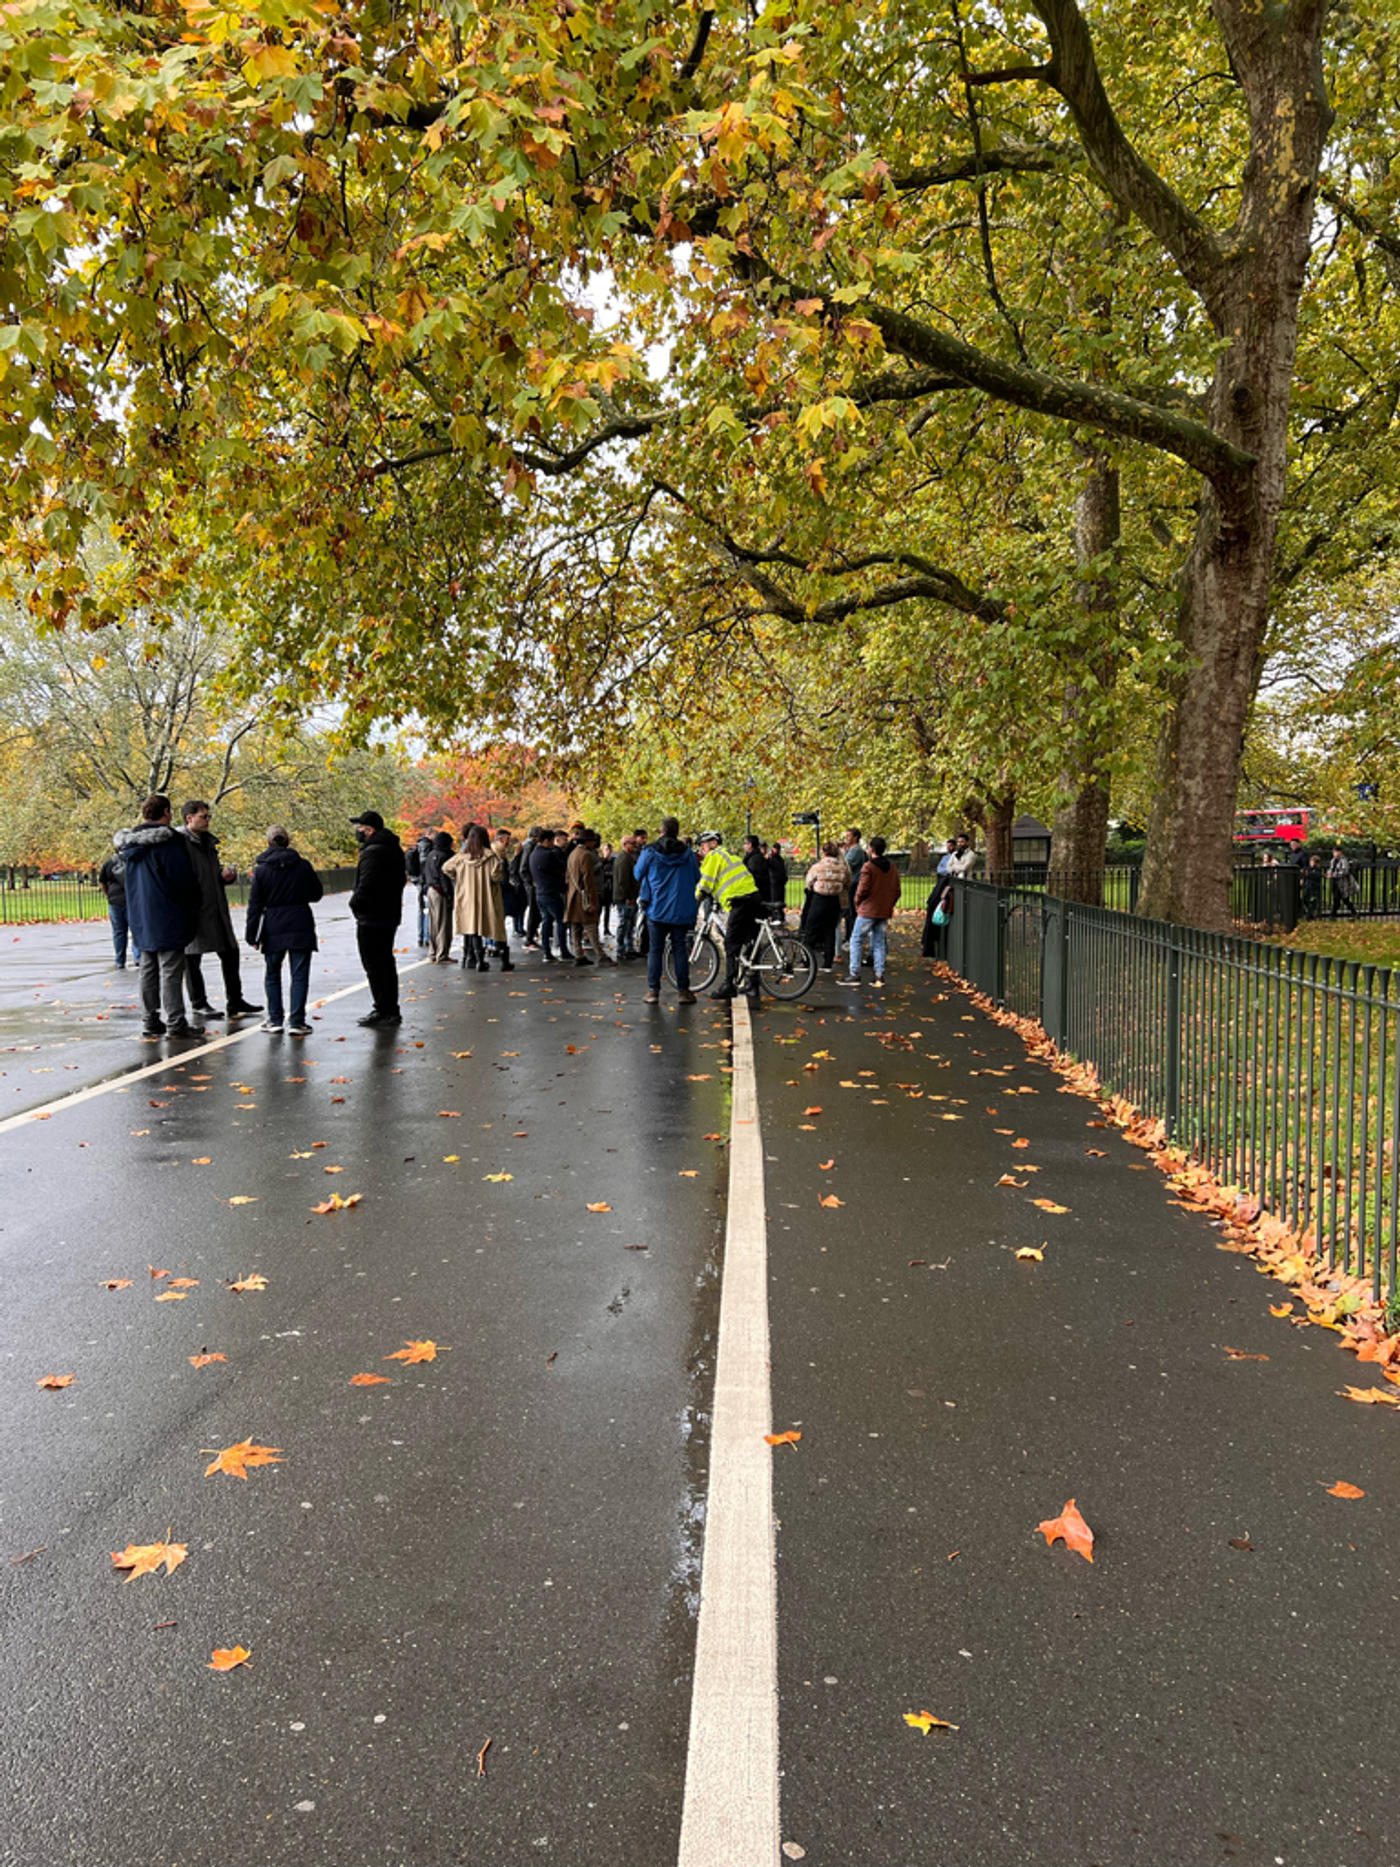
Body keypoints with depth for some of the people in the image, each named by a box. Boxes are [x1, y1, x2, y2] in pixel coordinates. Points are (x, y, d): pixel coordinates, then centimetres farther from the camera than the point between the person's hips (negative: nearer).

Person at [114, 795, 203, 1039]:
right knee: (171, 970, -5)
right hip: (167, 918, -8)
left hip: (141, 918, 8)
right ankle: (175, 1023, -3)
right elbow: (183, 877, -15)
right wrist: (192, 909, -2)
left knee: (148, 970, 12)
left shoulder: (128, 843, 12)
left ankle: (150, 1021, 16)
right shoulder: (167, 840, -14)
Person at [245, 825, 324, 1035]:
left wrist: (252, 935, 2)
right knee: (299, 975, 4)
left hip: (273, 930, 0)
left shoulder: (261, 870, -4)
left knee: (272, 975, 15)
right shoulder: (303, 866, -1)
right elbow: (317, 893, 11)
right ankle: (297, 1021, 0)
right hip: (300, 928, 0)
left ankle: (275, 1019, 15)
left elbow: (255, 905, -3)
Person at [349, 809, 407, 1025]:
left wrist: (355, 903, -7)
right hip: (390, 915, 10)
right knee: (385, 963, 17)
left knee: (375, 966, -5)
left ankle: (385, 1011, -3)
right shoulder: (394, 849, 13)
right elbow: (401, 879, 20)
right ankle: (390, 1010, 23)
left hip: (371, 918, -10)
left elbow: (366, 885, -26)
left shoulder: (373, 852, -19)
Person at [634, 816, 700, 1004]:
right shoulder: (688, 853, 1)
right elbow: (697, 878, 10)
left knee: (655, 950, 5)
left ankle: (653, 991, 2)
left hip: (657, 910, -1)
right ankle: (684, 991, 6)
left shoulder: (649, 852, -4)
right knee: (680, 949, 6)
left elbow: (638, 874, 8)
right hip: (682, 910, 1)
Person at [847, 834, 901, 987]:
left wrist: (857, 902, 2)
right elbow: (897, 891, 9)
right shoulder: (892, 867, 8)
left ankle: (855, 974, -1)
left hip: (868, 911, -6)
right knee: (879, 943, 12)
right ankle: (880, 975, 7)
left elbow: (863, 889, -16)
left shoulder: (868, 867, -13)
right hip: (884, 912, 6)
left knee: (856, 941, 3)